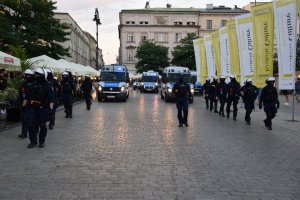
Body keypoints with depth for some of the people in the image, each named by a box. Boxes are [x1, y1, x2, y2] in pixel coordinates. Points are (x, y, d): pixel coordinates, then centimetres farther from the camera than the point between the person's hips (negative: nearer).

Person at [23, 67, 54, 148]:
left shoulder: (47, 86, -4)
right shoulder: (32, 85, 8)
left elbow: (51, 99, -8)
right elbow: (26, 97, 13)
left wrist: (51, 108, -16)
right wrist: (24, 105, 10)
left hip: (43, 109, -3)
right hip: (31, 108, 4)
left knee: (42, 126, 7)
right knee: (31, 125, 0)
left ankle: (42, 141, 21)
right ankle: (33, 141, 13)